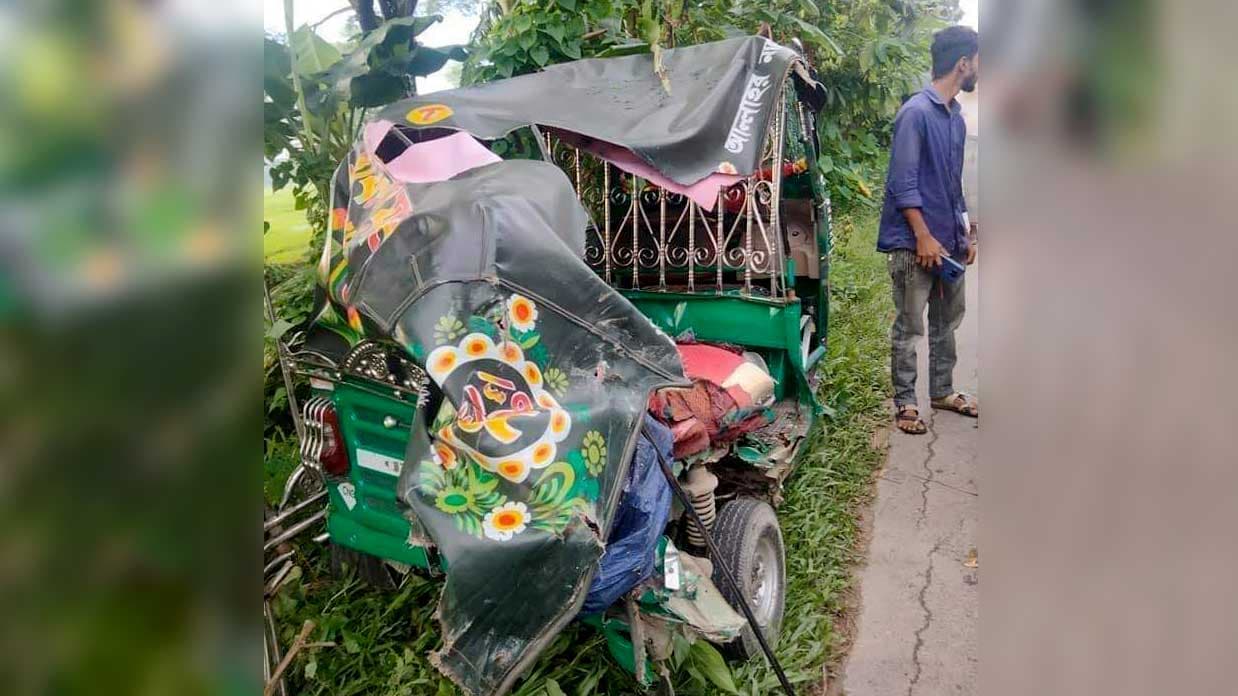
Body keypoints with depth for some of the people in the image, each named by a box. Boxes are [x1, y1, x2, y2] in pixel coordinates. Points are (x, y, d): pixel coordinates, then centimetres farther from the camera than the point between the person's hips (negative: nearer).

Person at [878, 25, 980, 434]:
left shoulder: (956, 117, 12)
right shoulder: (916, 113, -13)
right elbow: (903, 182, -17)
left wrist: (965, 233, 17)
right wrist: (924, 237, -18)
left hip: (949, 242, 9)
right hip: (914, 244, -8)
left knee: (947, 323, 16)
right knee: (910, 328, 0)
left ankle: (942, 391, 30)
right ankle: (905, 403, 11)